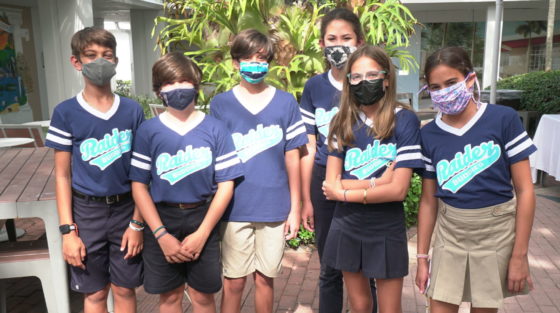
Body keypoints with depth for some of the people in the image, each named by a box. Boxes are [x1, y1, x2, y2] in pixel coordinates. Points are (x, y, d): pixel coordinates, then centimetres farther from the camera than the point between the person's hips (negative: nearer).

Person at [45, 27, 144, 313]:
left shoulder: (132, 110, -1)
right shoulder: (66, 113, -5)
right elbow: (62, 175, -3)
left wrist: (138, 222, -2)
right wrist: (67, 230, -7)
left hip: (125, 209, 1)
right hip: (86, 212, -1)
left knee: (125, 289, 13)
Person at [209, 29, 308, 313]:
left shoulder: (285, 102, 0)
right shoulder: (220, 104, -1)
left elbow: (292, 158, 2)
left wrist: (295, 208, 2)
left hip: (275, 208, 1)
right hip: (236, 209, 0)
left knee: (265, 278, 13)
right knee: (234, 280, 10)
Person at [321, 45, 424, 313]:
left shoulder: (404, 120, -11)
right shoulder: (342, 122, -1)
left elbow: (398, 190, -18)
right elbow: (331, 185, -8)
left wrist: (345, 192, -12)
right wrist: (378, 182, -17)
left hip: (387, 231, -3)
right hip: (346, 228, 3)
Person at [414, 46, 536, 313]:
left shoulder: (503, 119, -11)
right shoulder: (429, 135, -3)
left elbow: (525, 191, -8)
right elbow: (428, 200, 3)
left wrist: (519, 255, -8)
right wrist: (422, 257, 5)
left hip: (496, 233, -2)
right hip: (450, 233, 2)